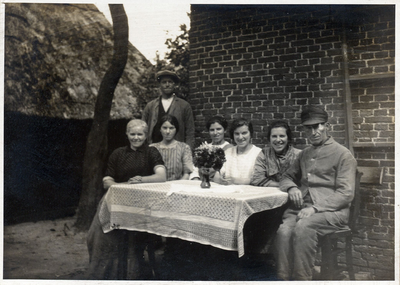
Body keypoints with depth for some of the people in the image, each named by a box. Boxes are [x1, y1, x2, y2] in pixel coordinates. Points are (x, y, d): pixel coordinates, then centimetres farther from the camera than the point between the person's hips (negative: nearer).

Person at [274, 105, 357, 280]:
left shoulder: (343, 154, 3)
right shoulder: (305, 154, 22)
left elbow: (345, 194, -5)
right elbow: (287, 177, 30)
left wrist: (315, 208, -17)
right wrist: (292, 188, 4)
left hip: (331, 210, -4)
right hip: (301, 207, 4)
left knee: (303, 227, -35)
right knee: (283, 231, -28)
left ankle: (301, 279, -23)